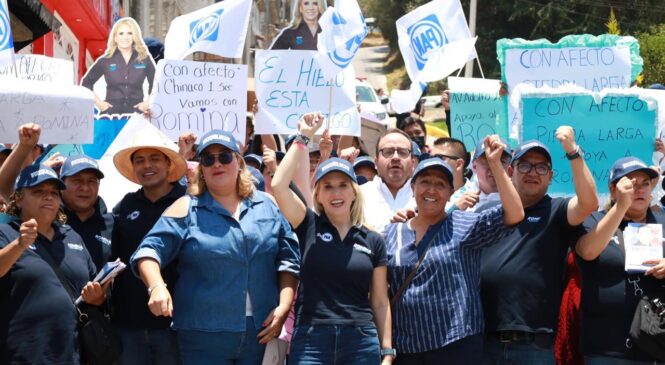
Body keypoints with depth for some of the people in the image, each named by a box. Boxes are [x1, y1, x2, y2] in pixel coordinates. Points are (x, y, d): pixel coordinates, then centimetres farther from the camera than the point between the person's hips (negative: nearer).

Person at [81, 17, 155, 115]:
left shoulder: (145, 59, 9)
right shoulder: (105, 61, 7)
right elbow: (86, 82, 15)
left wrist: (148, 103, 5)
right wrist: (98, 102, 5)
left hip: (136, 114, 1)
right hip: (111, 113, 0)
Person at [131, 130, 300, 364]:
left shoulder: (267, 206, 11)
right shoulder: (187, 209, 3)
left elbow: (289, 259, 11)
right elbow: (150, 250, -4)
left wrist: (284, 306, -1)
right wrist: (157, 287, -23)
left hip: (262, 334, 3)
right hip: (204, 338, -3)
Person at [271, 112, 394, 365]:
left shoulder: (373, 241, 9)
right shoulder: (309, 226, 5)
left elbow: (380, 302, 10)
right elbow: (278, 185, -9)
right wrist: (303, 137, -3)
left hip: (362, 342, 2)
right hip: (311, 340, -2)